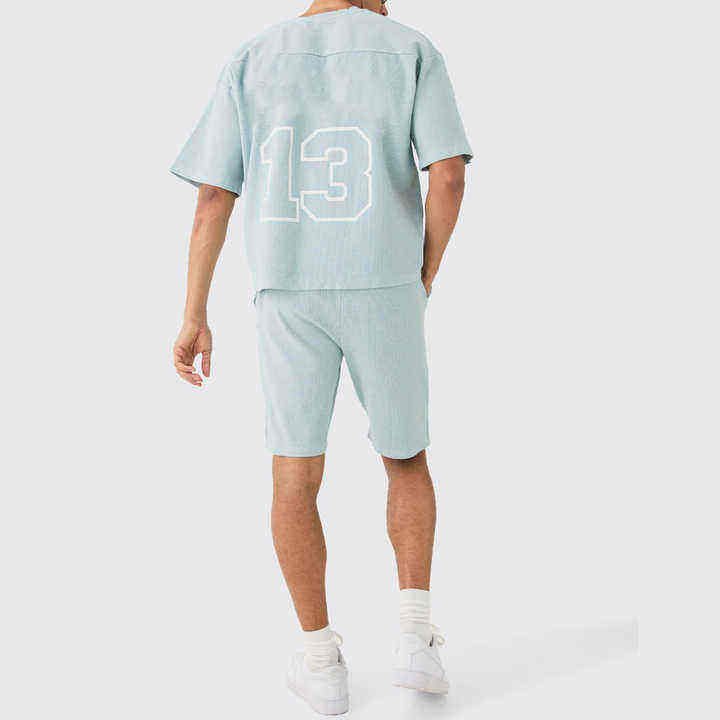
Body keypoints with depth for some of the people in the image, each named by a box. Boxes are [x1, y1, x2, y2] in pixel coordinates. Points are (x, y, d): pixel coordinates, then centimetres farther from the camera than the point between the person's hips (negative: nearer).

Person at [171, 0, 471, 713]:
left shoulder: (251, 62, 11)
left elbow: (212, 198, 4)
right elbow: (449, 175, -7)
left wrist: (195, 320, 5)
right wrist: (426, 276, 7)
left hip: (287, 296, 1)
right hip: (385, 292, 0)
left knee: (295, 479, 9)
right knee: (406, 459, 17)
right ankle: (415, 636, 6)